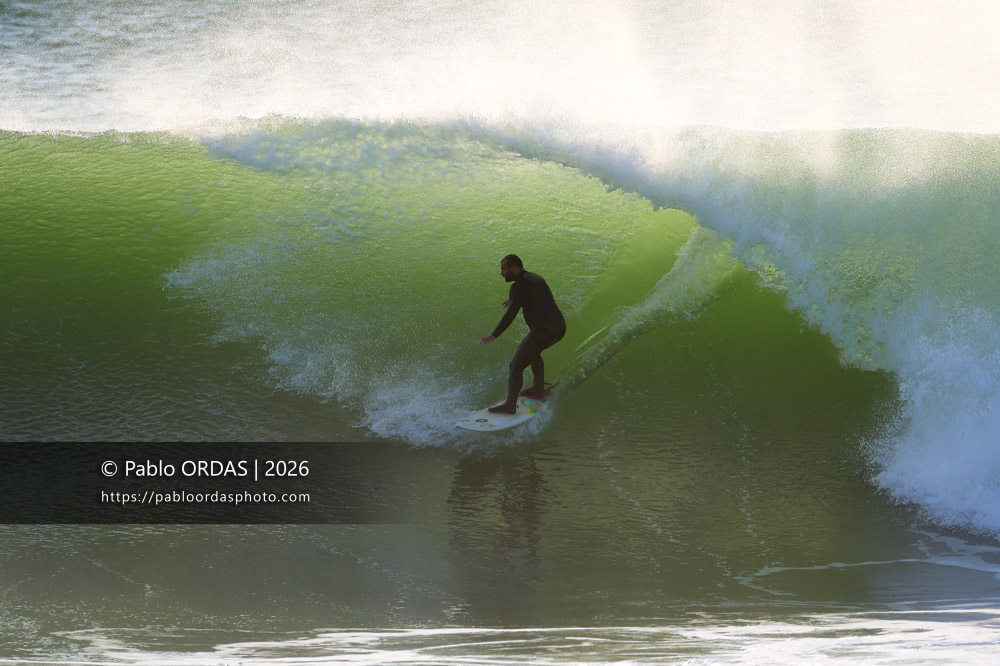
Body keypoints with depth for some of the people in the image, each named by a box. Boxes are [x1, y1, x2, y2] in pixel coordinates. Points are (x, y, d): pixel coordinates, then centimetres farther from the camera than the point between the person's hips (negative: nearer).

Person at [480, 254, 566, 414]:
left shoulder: (518, 286, -12)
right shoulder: (535, 277, 16)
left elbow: (511, 313, -24)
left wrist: (494, 335, -27)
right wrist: (514, 300, 52)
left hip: (543, 331, -9)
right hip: (559, 327, 9)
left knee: (517, 366, -6)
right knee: (533, 352, 35)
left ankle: (510, 405, -10)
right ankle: (539, 389, 40)